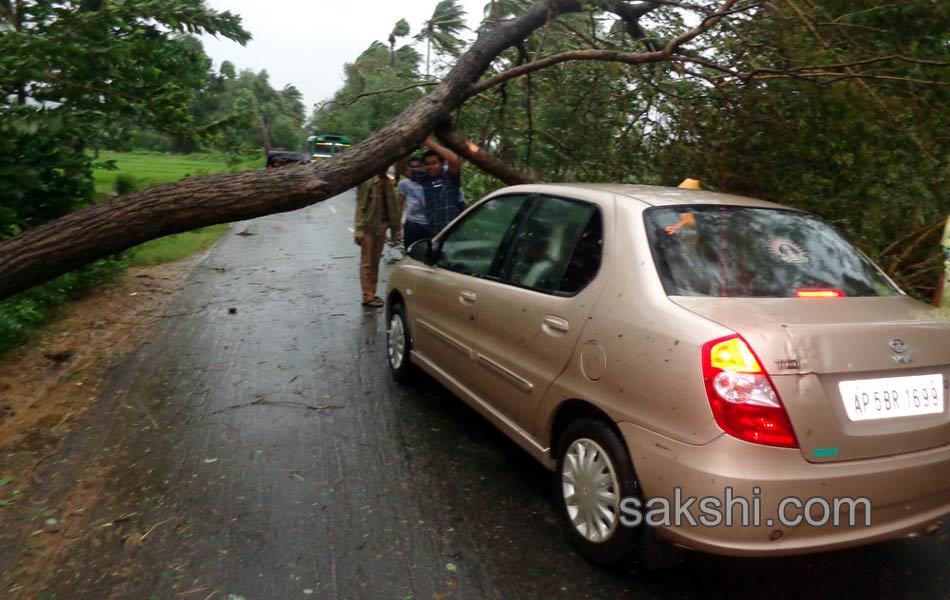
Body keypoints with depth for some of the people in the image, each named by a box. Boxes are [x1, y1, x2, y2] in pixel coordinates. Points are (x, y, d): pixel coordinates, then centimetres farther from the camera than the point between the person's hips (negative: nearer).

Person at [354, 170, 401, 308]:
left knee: (375, 261, 14)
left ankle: (372, 294, 24)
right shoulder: (368, 181, -13)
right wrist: (359, 230, -18)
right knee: (367, 263, 2)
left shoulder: (386, 181, 7)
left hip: (382, 225, 7)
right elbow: (361, 207, -14)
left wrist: (395, 228, 8)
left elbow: (392, 205, 9)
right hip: (369, 227, -7)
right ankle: (367, 296, 7)